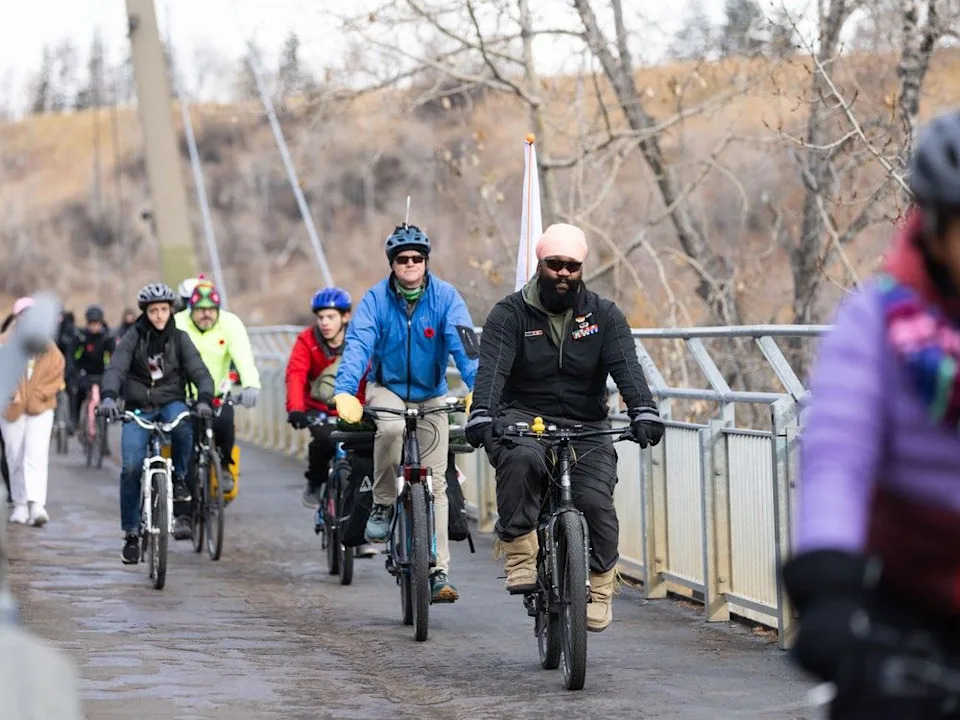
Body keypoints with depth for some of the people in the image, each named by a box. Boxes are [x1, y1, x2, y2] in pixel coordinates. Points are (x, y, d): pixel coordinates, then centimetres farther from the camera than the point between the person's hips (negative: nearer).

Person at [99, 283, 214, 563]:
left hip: (171, 403, 0)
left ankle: (179, 479, -12)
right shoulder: (134, 337, -1)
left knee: (182, 425, -37)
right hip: (139, 408, 0)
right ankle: (131, 534, -3)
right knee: (131, 467, -16)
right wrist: (108, 397, -35)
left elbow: (198, 370, -9)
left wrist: (204, 398, -30)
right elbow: (115, 368, -15)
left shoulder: (179, 338, 2)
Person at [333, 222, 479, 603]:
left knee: (435, 483, -5)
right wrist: (344, 391, -42)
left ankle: (438, 571, -2)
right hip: (387, 389, -1)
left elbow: (463, 344, -25)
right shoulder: (376, 299, -14)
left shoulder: (445, 297, -14)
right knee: (390, 428, -36)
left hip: (431, 396, 1)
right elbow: (357, 344, -25)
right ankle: (382, 504, -15)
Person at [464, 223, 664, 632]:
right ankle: (521, 558, -25)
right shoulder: (510, 314, -2)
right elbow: (492, 368, -17)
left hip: (586, 427, 2)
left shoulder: (604, 316, 3)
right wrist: (481, 416, -37)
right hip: (524, 417, -1)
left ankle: (599, 588, 0)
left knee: (595, 499, -21)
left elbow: (626, 367, -11)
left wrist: (643, 412, -31)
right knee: (520, 459, -36)